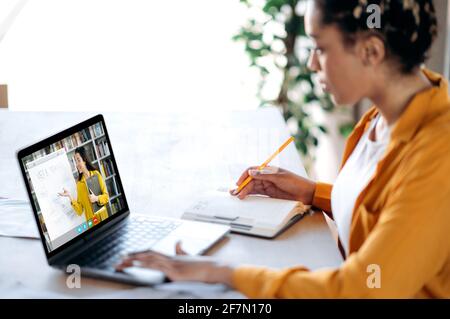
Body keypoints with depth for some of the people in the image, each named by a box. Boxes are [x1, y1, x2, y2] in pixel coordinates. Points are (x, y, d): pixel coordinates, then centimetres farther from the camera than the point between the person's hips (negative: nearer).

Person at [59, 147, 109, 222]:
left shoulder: (96, 174, -3)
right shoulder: (78, 183, 1)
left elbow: (106, 196, 0)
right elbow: (80, 211, -3)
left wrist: (97, 198, -17)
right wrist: (70, 197, -14)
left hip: (103, 217, -1)